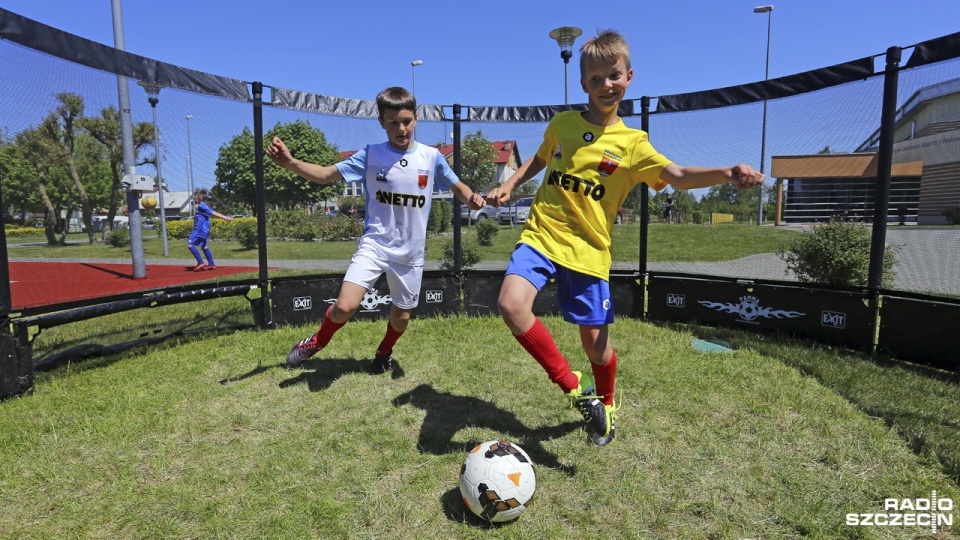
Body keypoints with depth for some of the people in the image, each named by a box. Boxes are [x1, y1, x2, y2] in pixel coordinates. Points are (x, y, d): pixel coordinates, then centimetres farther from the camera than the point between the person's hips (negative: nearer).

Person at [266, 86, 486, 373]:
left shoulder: (431, 156, -3)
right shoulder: (370, 155, -4)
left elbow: (457, 186, 9)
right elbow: (326, 174, -3)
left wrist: (472, 198, -13)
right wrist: (289, 162, -20)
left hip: (410, 253, 2)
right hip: (374, 244, -2)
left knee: (402, 314, 14)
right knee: (345, 306, -17)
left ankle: (384, 352, 47)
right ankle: (317, 342, 16)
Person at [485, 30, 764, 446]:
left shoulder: (632, 143, 2)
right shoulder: (561, 123, 9)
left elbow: (677, 176, -6)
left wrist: (726, 173, -23)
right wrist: (508, 186, 12)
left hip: (588, 250, -1)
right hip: (541, 236, 2)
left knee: (595, 344, 3)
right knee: (511, 305, -25)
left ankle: (606, 404, 39)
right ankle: (572, 386, -4)